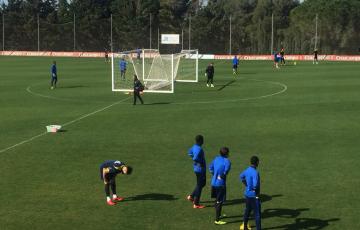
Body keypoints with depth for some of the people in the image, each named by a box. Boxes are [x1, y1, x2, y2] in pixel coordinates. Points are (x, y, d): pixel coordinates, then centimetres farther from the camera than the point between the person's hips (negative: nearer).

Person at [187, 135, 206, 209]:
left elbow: (189, 153, 21)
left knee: (203, 183, 24)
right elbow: (195, 158, -35)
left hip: (197, 169, 10)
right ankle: (196, 204, 8)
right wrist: (201, 162, -18)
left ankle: (191, 196, 27)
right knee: (199, 186, 0)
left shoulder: (194, 147, 4)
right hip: (200, 169, -10)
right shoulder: (199, 149, -25)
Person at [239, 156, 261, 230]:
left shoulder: (247, 170, 4)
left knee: (247, 210, 20)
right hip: (254, 196, -9)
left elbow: (241, 176, 23)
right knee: (257, 213, -3)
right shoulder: (255, 172, -23)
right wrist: (257, 191, -12)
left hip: (247, 194, 9)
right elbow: (255, 184, -32)